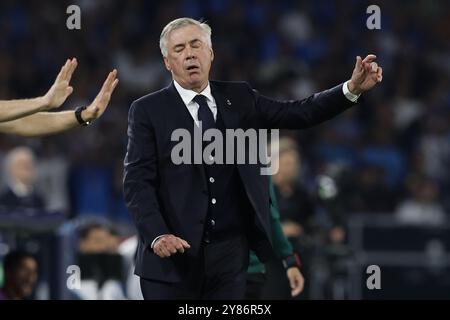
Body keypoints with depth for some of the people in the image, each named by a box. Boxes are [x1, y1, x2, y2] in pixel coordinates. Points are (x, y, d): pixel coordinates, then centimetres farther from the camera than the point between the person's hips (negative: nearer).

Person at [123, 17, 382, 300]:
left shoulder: (239, 99, 10)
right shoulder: (147, 111, -1)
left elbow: (299, 113, 5)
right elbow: (138, 181, -7)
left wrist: (352, 88, -8)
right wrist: (157, 236, -22)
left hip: (230, 253, 3)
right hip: (173, 255, -3)